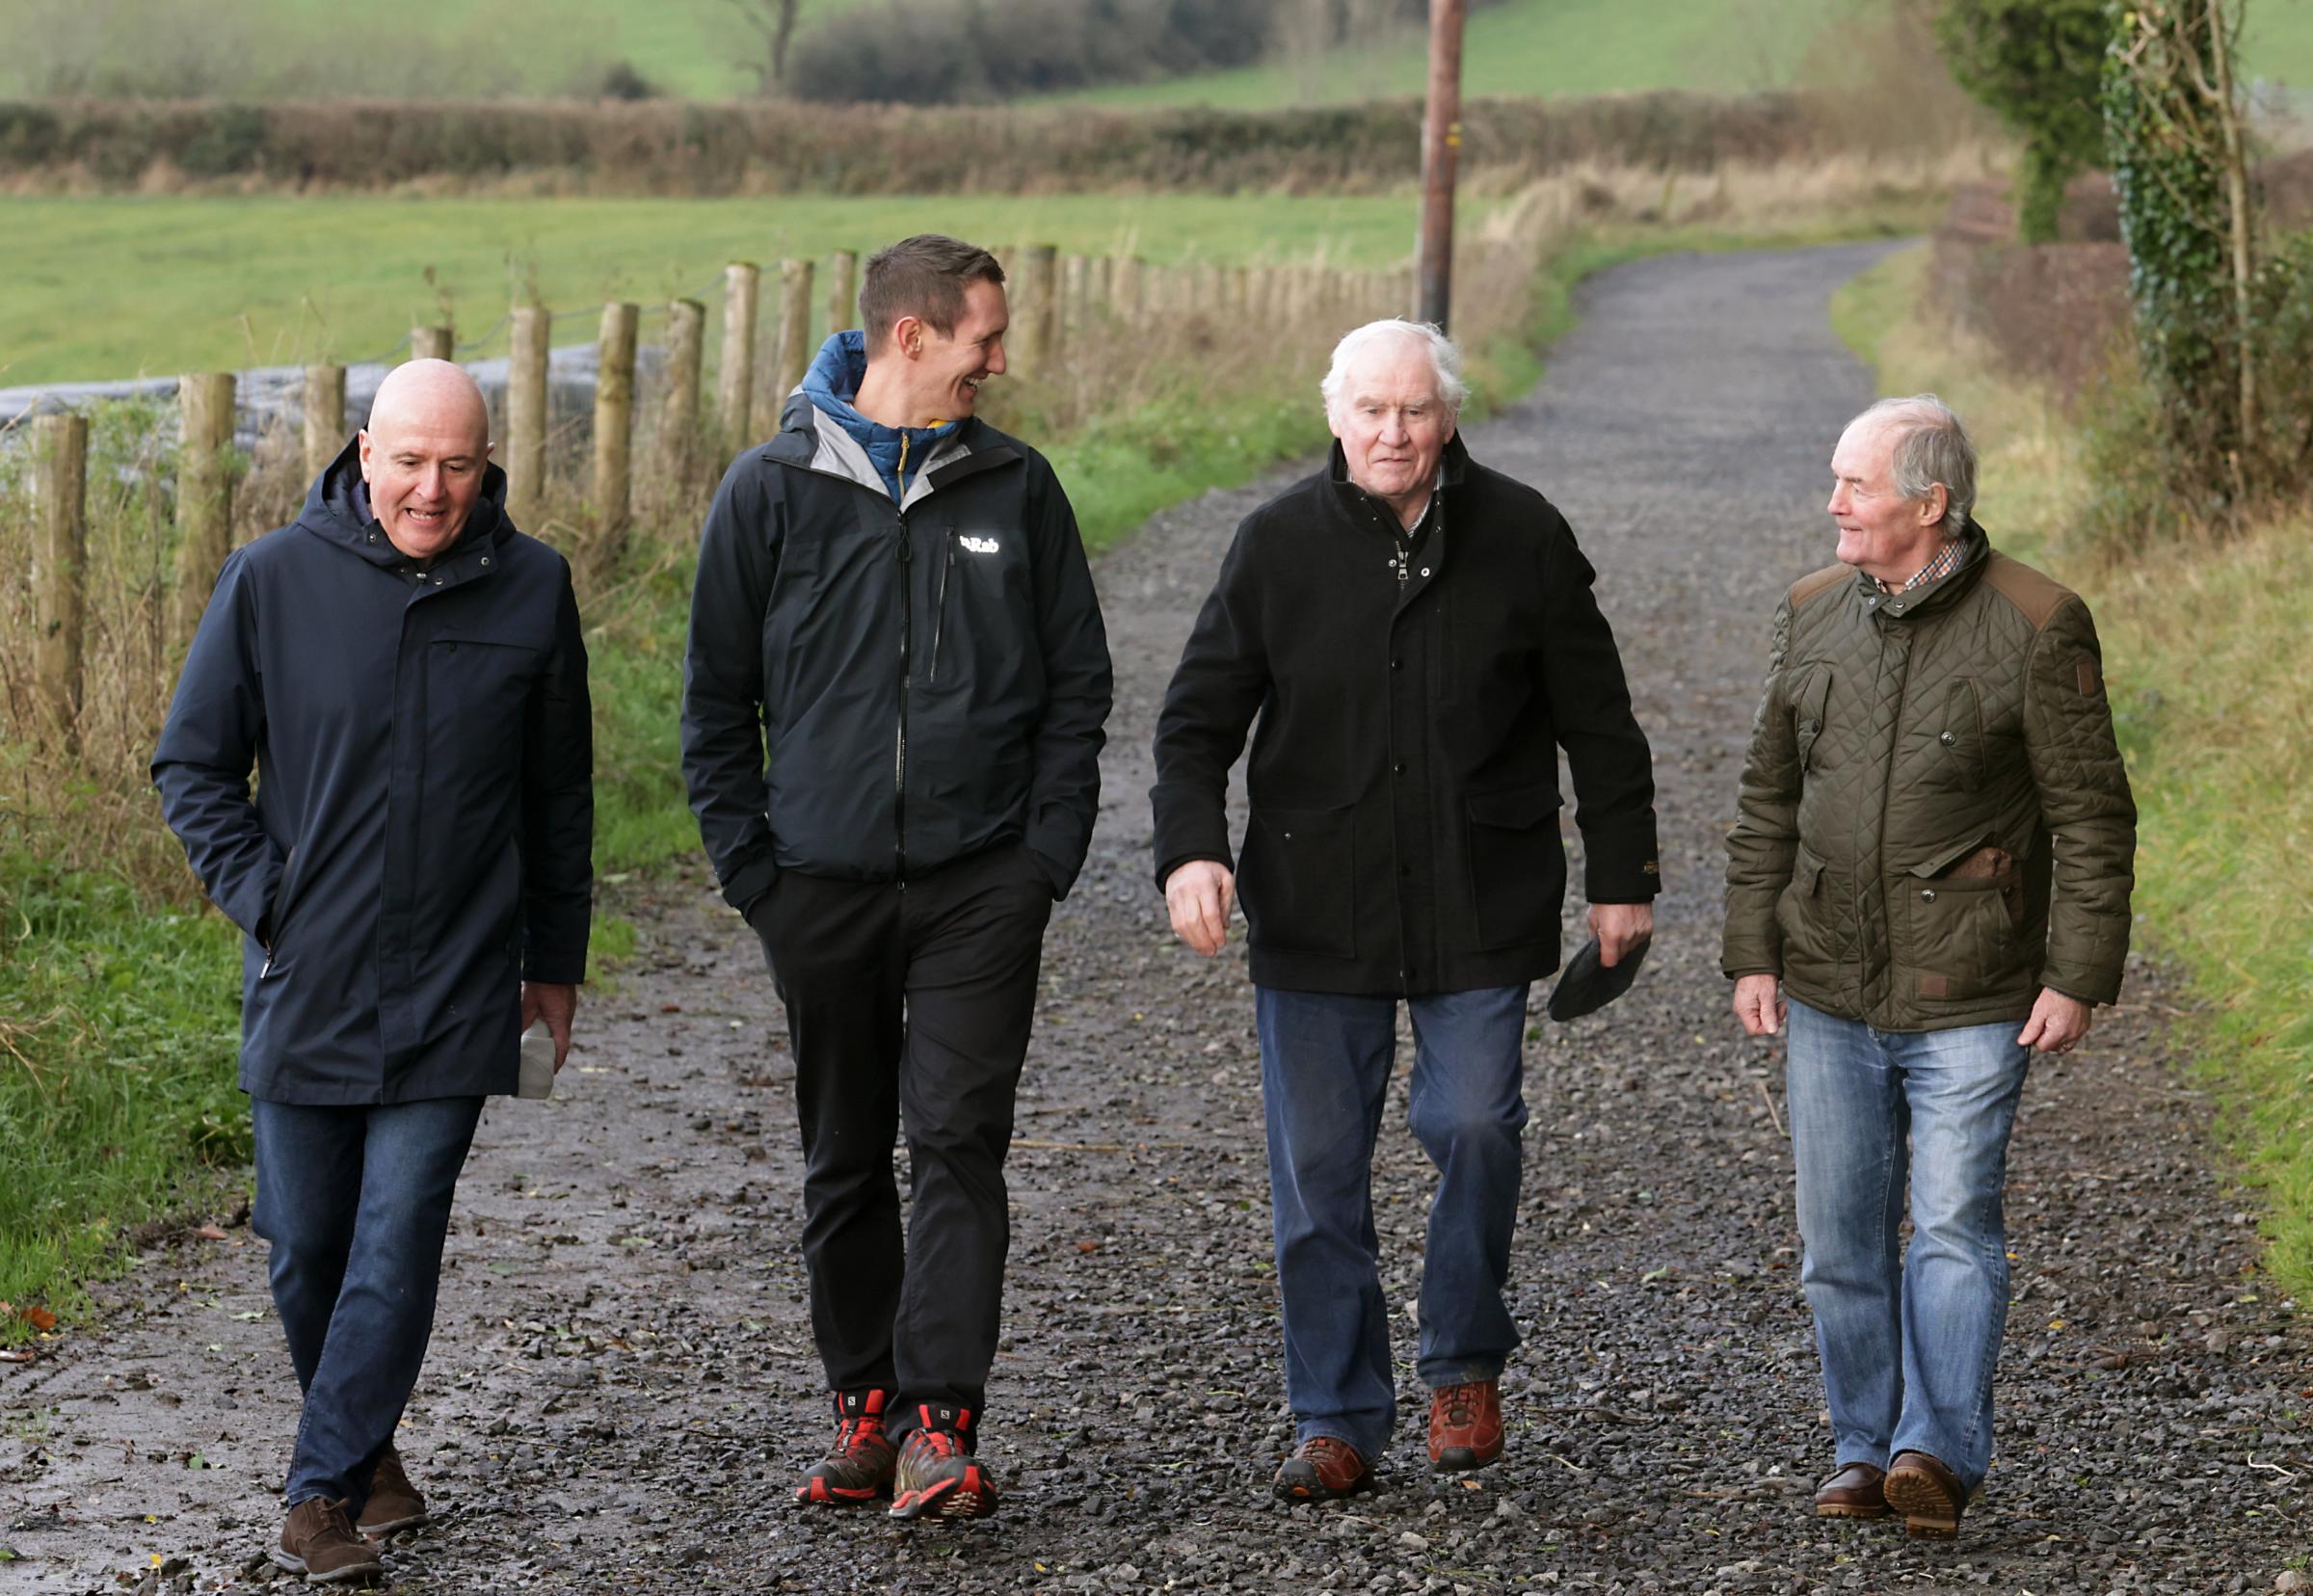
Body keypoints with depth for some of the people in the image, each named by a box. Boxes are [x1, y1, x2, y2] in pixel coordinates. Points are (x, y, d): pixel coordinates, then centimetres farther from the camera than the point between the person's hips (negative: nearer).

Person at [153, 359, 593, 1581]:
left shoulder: (530, 590, 0)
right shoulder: (272, 583, -5)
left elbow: (558, 795, 11)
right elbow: (191, 765, 5)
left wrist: (555, 960, 15)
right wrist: (260, 899, -6)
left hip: (452, 996, 0)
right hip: (304, 985, 1)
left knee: (397, 1247, -6)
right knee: (306, 1249, 10)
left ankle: (324, 1492, 1)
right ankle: (365, 1446, 32)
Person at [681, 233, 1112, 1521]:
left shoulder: (1016, 487, 5)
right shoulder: (776, 490, 1)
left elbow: (1077, 680, 9)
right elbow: (717, 699, 5)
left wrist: (1051, 848, -2)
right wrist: (749, 865, -2)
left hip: (983, 884, 0)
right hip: (824, 884, 0)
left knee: (960, 1141, -8)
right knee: (846, 1160, 9)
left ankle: (942, 1419, -9)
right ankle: (866, 1402, 21)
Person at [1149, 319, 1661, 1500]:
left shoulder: (1521, 538, 1)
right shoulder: (1279, 544, 1)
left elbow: (1598, 723, 8)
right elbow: (1199, 716, 3)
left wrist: (1622, 878, 7)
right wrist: (1190, 848, -12)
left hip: (1479, 911, -1)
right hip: (1314, 910, 1)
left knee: (1473, 1126, -11)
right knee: (1317, 1168, 3)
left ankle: (1464, 1364, 14)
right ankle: (1339, 1419, 14)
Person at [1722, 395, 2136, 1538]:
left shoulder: (2033, 626, -9)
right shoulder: (1814, 613, 6)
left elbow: (2091, 816, -7)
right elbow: (1770, 797, 12)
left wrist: (2079, 976, -11)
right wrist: (1752, 953, 7)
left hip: (1972, 999, -5)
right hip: (1830, 992, 5)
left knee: (1955, 1226, -8)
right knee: (1840, 1239, 8)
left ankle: (1938, 1452, -6)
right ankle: (1863, 1451, 18)